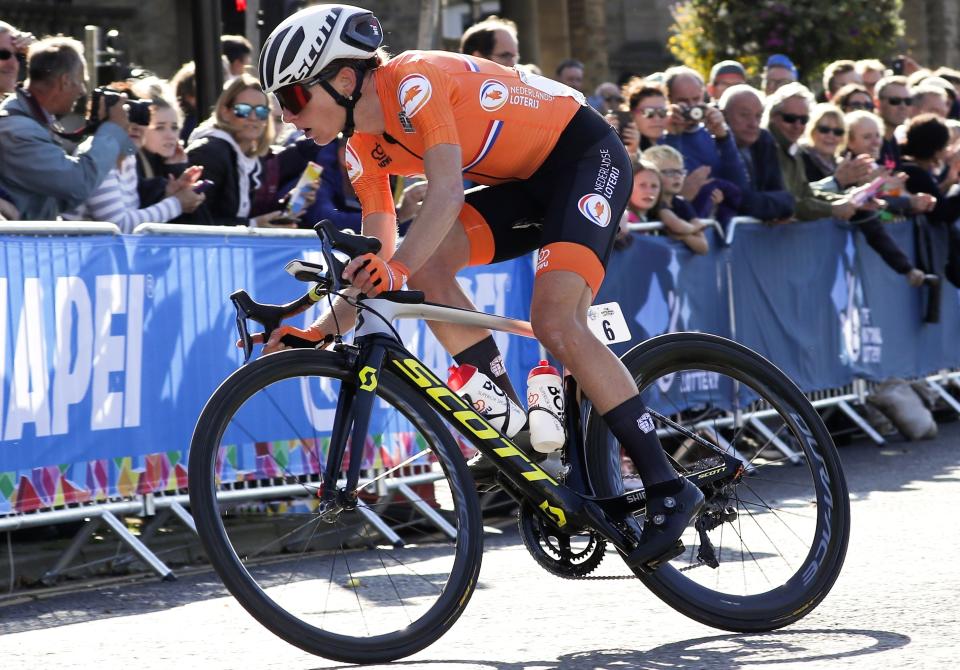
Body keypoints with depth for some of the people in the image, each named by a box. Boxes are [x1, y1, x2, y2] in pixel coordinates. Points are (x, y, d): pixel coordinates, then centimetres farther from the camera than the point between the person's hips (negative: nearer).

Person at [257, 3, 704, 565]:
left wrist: (396, 267, -49)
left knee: (556, 323, -25)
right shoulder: (364, 149, 1)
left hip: (586, 156, -9)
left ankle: (667, 489, -20)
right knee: (427, 268, -15)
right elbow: (379, 262, 3)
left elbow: (446, 193, -35)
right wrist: (319, 330, -9)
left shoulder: (415, 81, -24)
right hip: (523, 182, 9)